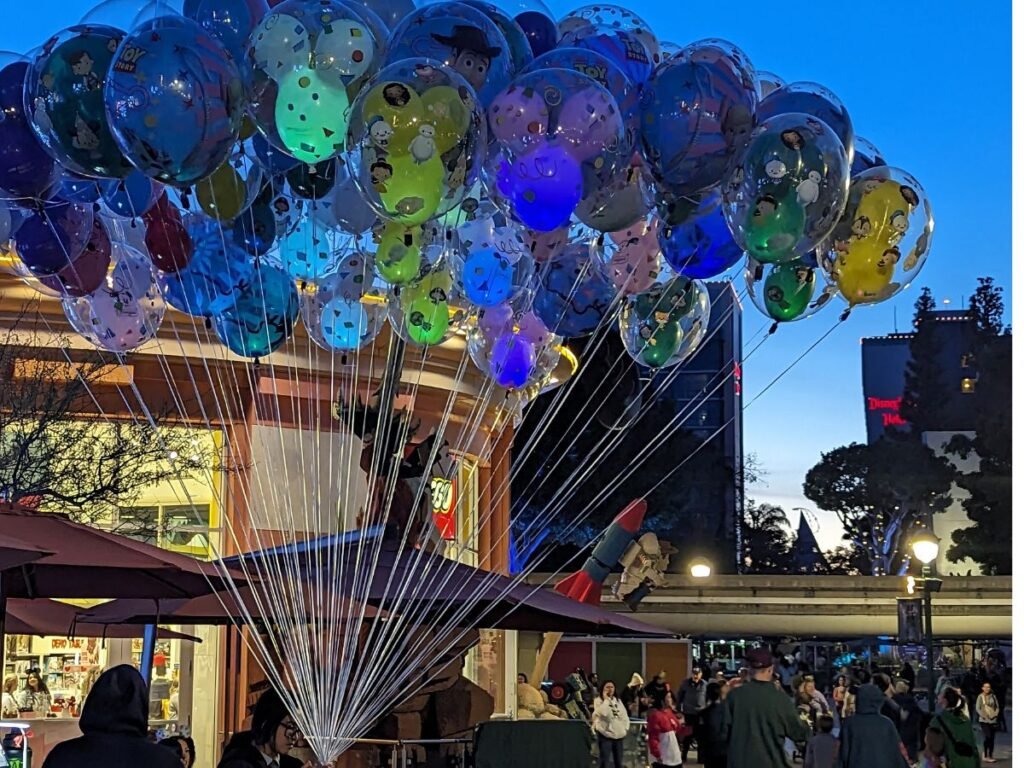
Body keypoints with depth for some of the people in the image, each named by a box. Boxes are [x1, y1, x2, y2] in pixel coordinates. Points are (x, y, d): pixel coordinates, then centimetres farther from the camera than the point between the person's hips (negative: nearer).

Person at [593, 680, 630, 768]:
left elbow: (625, 715, 16)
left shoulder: (618, 700, 14)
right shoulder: (599, 701, -5)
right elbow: (603, 713, -24)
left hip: (618, 735, 6)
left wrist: (626, 728, 5)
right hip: (606, 734, -6)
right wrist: (606, 699, -15)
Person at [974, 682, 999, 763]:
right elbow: (977, 708, -5)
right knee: (988, 736, -17)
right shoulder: (980, 697, -4)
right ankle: (985, 755, -7)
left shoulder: (993, 696, 6)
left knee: (992, 738, 3)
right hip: (984, 720, -4)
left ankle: (990, 756, 12)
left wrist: (995, 715, -3)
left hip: (993, 720, 4)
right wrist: (984, 716, -14)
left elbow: (997, 707, 12)